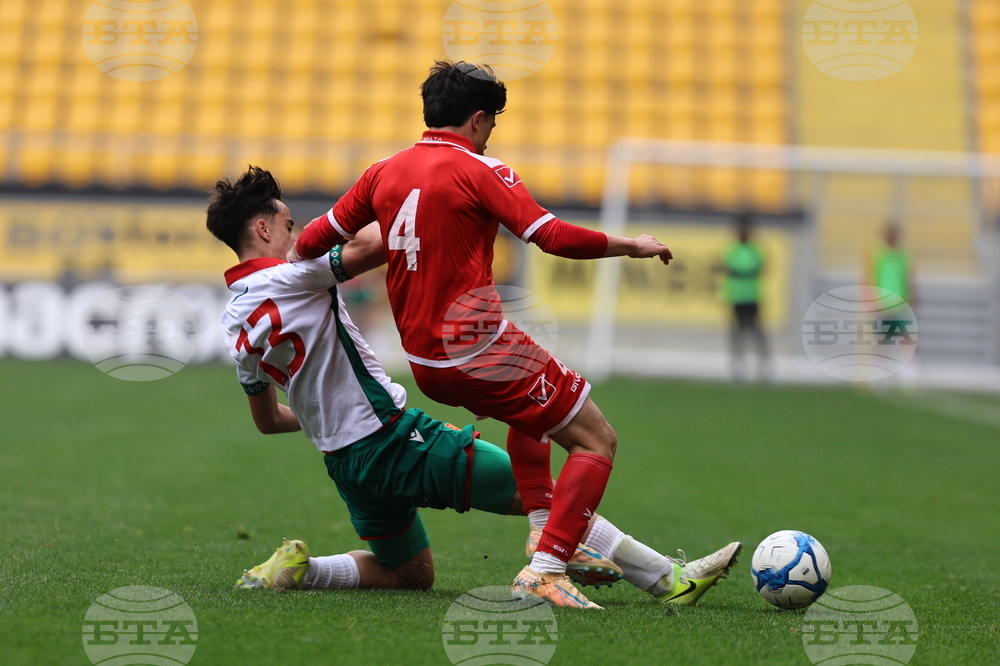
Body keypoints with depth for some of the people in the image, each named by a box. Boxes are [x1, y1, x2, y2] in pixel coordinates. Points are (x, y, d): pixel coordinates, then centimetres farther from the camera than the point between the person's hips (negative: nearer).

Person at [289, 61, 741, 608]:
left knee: (529, 411, 35)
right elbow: (553, 236, -18)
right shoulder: (479, 171, -9)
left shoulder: (385, 172, 10)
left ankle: (546, 535, 26)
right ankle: (545, 570, -14)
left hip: (423, 364, 8)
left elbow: (316, 240, 15)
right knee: (596, 441, -1)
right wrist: (632, 246, -5)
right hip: (480, 353, -8)